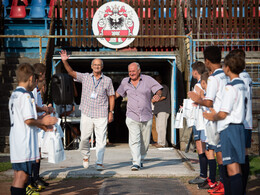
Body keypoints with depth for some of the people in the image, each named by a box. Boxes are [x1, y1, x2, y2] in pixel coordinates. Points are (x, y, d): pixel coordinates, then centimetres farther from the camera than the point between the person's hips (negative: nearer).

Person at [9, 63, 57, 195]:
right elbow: (28, 120, -19)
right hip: (25, 142, -9)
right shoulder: (26, 95, -13)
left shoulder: (14, 95, 15)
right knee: (22, 175, -8)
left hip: (15, 141, 10)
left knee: (18, 176, 13)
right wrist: (42, 122, -3)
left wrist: (40, 122, 18)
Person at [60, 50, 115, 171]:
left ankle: (99, 163, 4)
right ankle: (86, 156, 30)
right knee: (84, 137, 4)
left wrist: (111, 111, 4)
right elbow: (71, 72, -2)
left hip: (101, 115, -1)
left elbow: (111, 96, 10)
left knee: (101, 139, -3)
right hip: (86, 113, 1)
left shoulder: (107, 80, 5)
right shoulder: (85, 77, 7)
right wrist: (65, 61, -17)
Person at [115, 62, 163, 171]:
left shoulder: (148, 79, 0)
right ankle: (136, 163, -18)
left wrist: (158, 95, -26)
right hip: (132, 117, 0)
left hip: (146, 117, 0)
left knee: (145, 142, 9)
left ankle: (141, 159, 31)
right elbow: (118, 93, 23)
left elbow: (159, 90, -4)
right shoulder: (125, 82, 8)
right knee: (134, 140, -16)